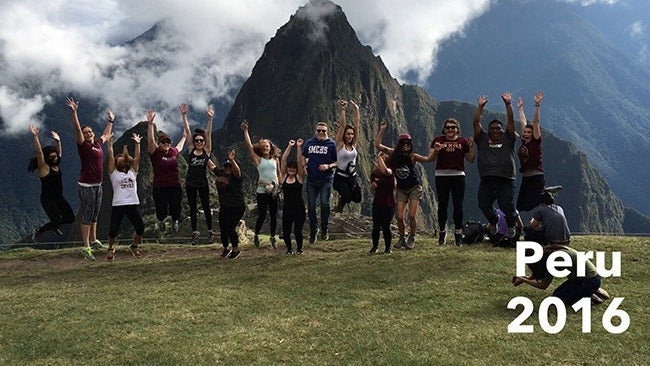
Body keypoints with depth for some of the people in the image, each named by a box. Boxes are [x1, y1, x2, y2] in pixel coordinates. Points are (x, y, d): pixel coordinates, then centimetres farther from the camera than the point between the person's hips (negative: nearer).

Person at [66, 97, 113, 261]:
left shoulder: (98, 144, 10)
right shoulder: (83, 145, -8)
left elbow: (106, 134, 30)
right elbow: (77, 129, -22)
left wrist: (111, 120, 38)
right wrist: (74, 112, -31)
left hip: (98, 185, 7)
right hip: (86, 186, -7)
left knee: (95, 215, 17)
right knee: (87, 216, -6)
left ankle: (94, 240, 31)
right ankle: (86, 248, -3)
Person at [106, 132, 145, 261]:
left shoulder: (133, 172, 16)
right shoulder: (114, 173, 8)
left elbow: (137, 157, 7)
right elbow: (110, 157, 0)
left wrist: (137, 143, 3)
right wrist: (110, 143, -2)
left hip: (133, 204, 3)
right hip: (118, 205, -3)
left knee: (140, 229, 0)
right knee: (113, 231, -7)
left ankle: (134, 246, 30)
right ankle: (111, 249, 22)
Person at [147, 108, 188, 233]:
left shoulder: (174, 152, 6)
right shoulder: (155, 153, -2)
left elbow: (185, 135, 15)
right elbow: (150, 140, -20)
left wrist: (184, 116, 17)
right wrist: (150, 123, -29)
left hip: (175, 188, 3)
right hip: (160, 189, -3)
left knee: (176, 212, 6)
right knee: (162, 213, 4)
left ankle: (175, 221, 42)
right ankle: (161, 221, 41)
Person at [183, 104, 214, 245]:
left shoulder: (207, 151, -2)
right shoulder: (191, 150, 2)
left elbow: (208, 133, -12)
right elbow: (187, 131, -3)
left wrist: (210, 118, -21)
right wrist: (184, 115, -7)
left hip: (203, 183, -2)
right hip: (190, 183, 2)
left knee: (206, 207, 8)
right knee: (192, 208, 8)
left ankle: (210, 232, 19)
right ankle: (195, 232, 17)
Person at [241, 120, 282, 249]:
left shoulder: (275, 159, 8)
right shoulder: (258, 159, -1)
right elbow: (249, 145, -8)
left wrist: (279, 184, 3)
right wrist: (245, 131, -12)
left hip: (274, 191, 3)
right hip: (262, 191, -3)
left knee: (274, 216, 7)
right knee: (262, 216, -3)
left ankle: (273, 237, 23)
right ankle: (256, 236, 19)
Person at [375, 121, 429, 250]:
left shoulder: (412, 156, -13)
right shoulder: (394, 154, -6)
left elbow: (428, 159, -20)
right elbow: (377, 145, -8)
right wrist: (382, 130, -13)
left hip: (415, 187, -3)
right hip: (401, 189, 3)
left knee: (412, 215, -7)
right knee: (400, 217, -1)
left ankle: (411, 239, 11)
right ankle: (402, 238, 20)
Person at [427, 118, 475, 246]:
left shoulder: (463, 141, 10)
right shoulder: (438, 140, 8)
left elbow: (471, 160, 10)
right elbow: (430, 159, 3)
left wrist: (471, 147, -4)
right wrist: (435, 151, -16)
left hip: (458, 175, 1)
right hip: (442, 175, 0)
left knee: (458, 205, 0)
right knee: (442, 204, 2)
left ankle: (458, 233, 8)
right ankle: (442, 232, 13)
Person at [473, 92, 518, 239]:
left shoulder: (507, 139, 16)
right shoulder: (483, 139, 18)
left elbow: (511, 122, 8)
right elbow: (476, 123, 11)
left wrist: (508, 104, 5)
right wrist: (480, 106, 8)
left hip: (505, 180, -2)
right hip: (486, 181, 2)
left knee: (507, 207, -9)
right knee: (483, 205, -6)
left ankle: (511, 223, 24)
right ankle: (493, 221, 27)